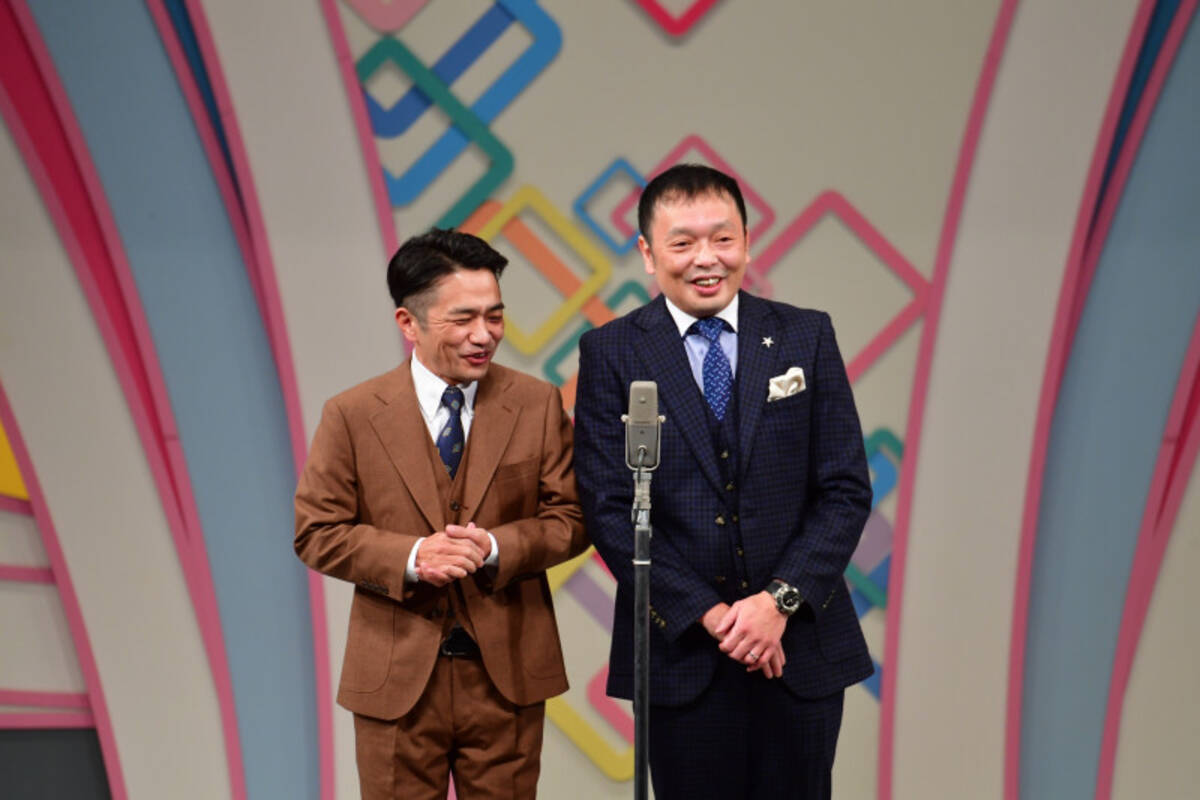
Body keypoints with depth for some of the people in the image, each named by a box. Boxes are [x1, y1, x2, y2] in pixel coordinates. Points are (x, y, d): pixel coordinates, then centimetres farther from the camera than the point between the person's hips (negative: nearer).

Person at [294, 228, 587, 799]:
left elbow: (569, 519, 2)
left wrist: (496, 547, -17)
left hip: (506, 672, 1)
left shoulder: (538, 405, 1)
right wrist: (409, 558, -18)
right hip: (397, 677, -1)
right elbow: (317, 533, -3)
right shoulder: (351, 415, -3)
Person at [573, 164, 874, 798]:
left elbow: (846, 490, 1)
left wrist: (780, 600, -11)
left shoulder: (807, 337, 5)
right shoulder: (610, 354, 1)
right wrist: (709, 615, -12)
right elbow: (609, 509, -4)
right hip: (680, 653, -1)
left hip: (801, 647, 1)